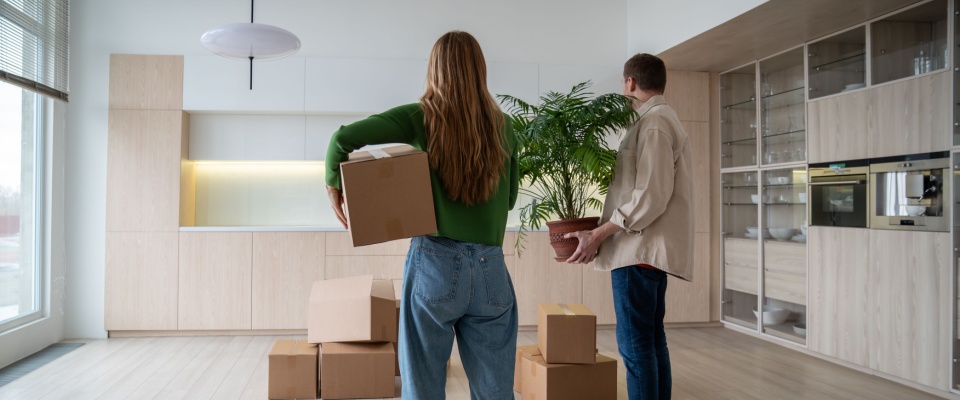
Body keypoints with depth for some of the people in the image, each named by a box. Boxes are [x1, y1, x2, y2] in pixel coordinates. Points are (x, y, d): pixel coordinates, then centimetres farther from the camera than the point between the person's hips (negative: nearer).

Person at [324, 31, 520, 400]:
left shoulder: (420, 118, -2)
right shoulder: (503, 127, 7)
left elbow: (344, 137, -9)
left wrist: (333, 184, 6)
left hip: (435, 263, -2)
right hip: (491, 270, 3)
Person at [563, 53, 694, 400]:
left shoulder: (653, 123, -11)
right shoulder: (662, 120, 20)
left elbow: (652, 196, -20)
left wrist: (597, 235, -16)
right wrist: (603, 232, 15)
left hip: (640, 249, -10)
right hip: (649, 247, 10)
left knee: (635, 344, -6)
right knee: (652, 339, 13)